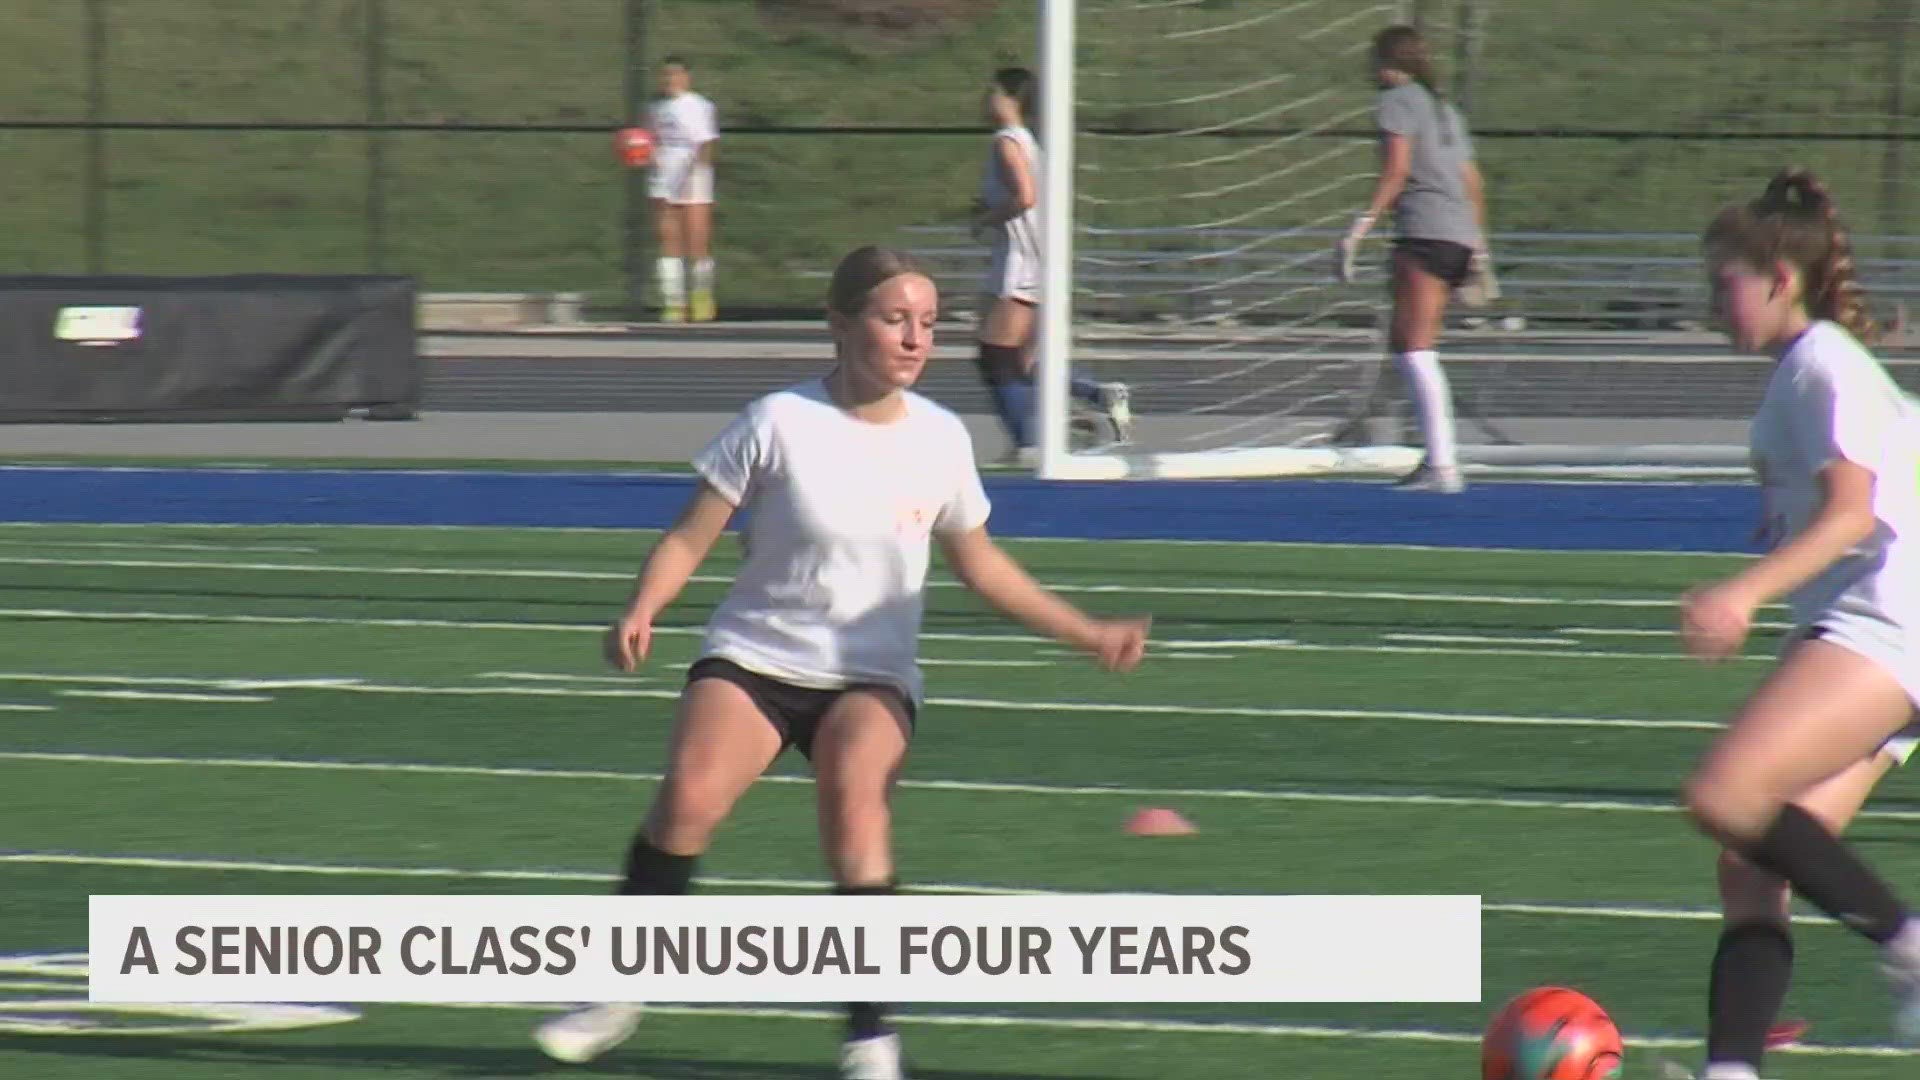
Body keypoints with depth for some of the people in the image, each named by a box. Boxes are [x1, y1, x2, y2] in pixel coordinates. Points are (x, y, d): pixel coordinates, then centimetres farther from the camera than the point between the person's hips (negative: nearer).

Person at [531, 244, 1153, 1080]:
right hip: (755, 657, -1)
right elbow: (690, 537, -4)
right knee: (688, 797, -27)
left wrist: (1088, 635, 14)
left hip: (872, 676, 1)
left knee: (854, 791, -29)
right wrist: (642, 610, -22)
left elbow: (981, 566, 17)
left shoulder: (940, 439, 3)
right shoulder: (780, 424, -7)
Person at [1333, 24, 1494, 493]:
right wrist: (1479, 252, 28)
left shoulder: (1397, 102, 0)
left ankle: (1443, 465, -23)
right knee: (1404, 344, 13)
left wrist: (1359, 230, -15)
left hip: (1424, 231, -9)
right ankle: (1438, 456, 6)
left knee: (1416, 348, -13)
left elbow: (1395, 172, -11)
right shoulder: (1446, 111, 25)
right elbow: (1473, 186, 24)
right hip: (1460, 235, 9)